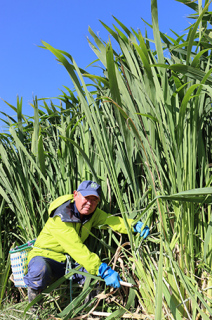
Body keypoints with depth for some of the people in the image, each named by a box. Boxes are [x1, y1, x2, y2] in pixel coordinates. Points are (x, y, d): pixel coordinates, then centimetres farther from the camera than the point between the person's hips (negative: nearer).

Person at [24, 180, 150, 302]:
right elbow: (77, 249, -33)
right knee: (39, 270, -39)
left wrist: (135, 225, -31)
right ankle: (34, 290, -5)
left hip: (69, 261, 6)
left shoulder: (93, 213, -2)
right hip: (46, 256, -5)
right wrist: (103, 271, -37)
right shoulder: (61, 217, -26)